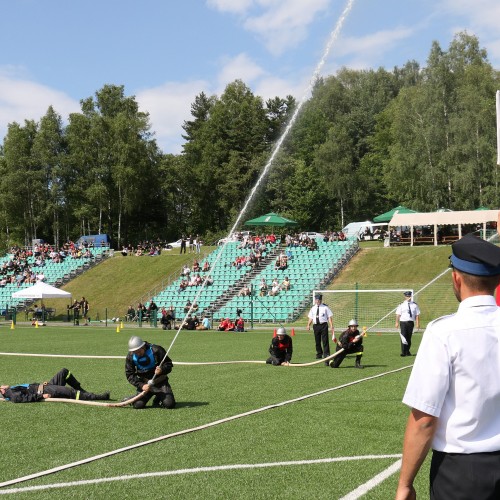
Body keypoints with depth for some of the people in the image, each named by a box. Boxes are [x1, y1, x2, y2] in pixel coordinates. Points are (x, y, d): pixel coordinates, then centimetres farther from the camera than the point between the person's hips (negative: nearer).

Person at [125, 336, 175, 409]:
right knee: (138, 405, -19)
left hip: (160, 382, -1)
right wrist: (141, 385, -19)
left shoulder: (155, 350, -17)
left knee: (169, 404, -18)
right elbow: (129, 375, -5)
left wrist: (162, 370, -30)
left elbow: (169, 364, -8)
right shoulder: (130, 357, -8)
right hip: (144, 383, 1)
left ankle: (158, 400, 16)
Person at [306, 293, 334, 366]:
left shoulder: (325, 307, -1)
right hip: (316, 325, 4)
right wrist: (308, 325, 0)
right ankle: (319, 354, 26)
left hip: (323, 325, -4)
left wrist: (331, 326, -10)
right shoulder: (313, 308, 11)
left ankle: (326, 356, -7)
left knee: (325, 341, -7)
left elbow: (330, 317, -2)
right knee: (317, 341, 12)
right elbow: (310, 317, 13)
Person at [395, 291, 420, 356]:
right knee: (403, 337, -10)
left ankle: (407, 351, 21)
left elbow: (417, 315, 6)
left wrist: (417, 323, -1)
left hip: (411, 322, 3)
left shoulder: (414, 305, 6)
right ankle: (403, 352, -10)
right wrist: (397, 323, -9)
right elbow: (398, 314, -2)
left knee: (409, 337, 10)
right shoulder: (401, 305, -1)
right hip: (403, 322, -3)